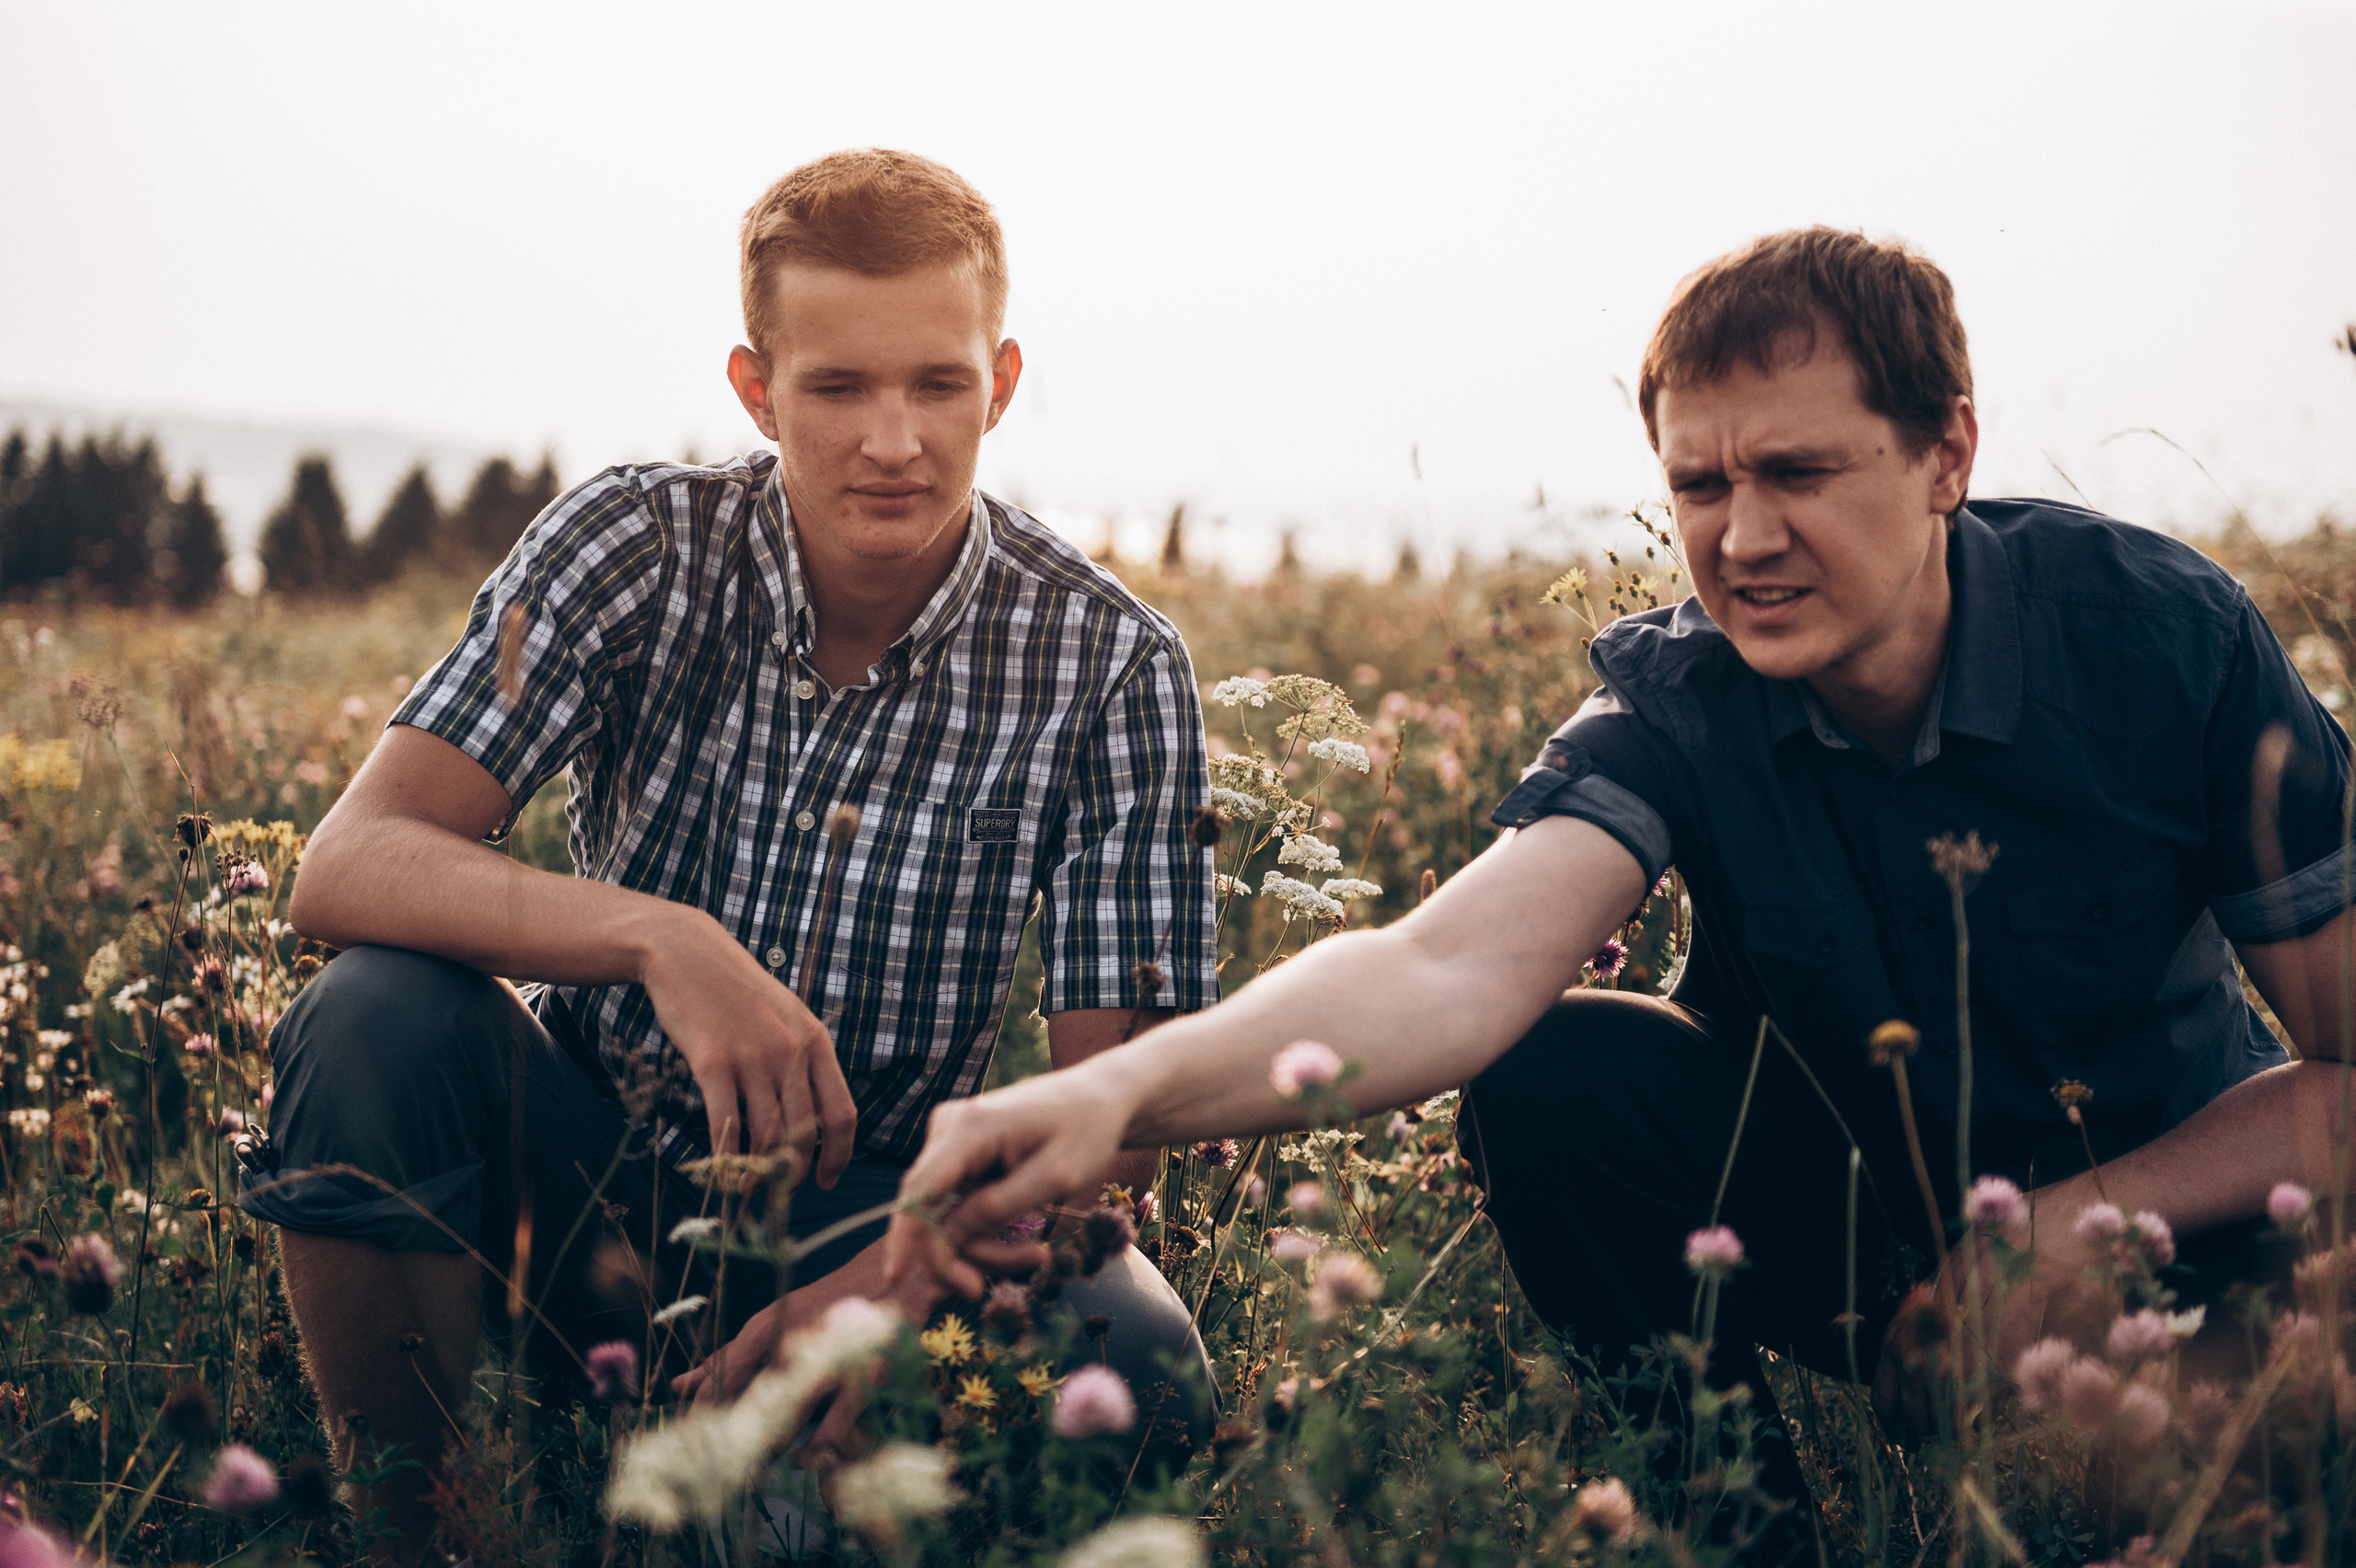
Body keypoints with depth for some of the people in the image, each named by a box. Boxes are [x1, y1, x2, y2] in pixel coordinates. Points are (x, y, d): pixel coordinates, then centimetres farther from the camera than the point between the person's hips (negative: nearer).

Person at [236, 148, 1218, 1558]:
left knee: (1131, 1356, -30)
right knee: (377, 1016, -29)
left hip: (868, 1217, 0)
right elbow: (349, 867, -21)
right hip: (590, 1176, 1)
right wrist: (658, 938, -39)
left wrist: (905, 1270, -35)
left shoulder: (1113, 663, -12)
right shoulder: (640, 547, -11)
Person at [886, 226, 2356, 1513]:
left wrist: (2072, 1226, -27)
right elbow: (1452, 965, -36)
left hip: (2174, 1196, -1)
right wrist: (1119, 1089, -53)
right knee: (1557, 1081, -26)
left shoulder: (2164, 634, -18)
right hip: (1844, 1203, 1)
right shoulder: (1678, 701, -16)